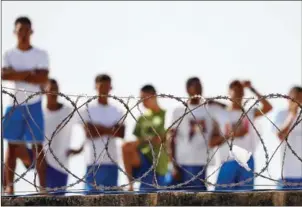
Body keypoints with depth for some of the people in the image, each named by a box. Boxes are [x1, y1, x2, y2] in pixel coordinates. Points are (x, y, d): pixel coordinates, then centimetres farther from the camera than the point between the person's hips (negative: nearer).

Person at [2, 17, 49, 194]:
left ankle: (42, 186, -3)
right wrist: (30, 73, -14)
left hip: (33, 105, -1)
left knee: (38, 145, -3)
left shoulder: (41, 54, 3)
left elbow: (43, 78, -10)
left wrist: (17, 75, -10)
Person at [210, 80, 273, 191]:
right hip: (228, 161, -2)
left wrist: (252, 89, -3)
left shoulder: (249, 113, 12)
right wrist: (232, 134, -15)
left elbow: (268, 107, -5)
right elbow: (212, 142, -2)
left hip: (247, 161, 2)